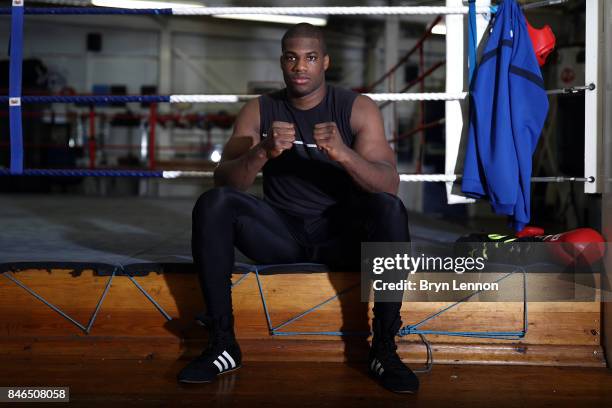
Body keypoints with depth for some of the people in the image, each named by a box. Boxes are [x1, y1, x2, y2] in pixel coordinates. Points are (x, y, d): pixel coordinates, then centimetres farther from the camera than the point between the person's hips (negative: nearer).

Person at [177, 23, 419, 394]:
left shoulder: (358, 109, -4)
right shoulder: (259, 111, 1)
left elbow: (390, 184, -16)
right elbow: (224, 181, -10)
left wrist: (344, 154, -36)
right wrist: (263, 152, -31)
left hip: (343, 234, -1)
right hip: (282, 235, 2)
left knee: (390, 210, -32)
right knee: (212, 204, -24)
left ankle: (385, 348, -22)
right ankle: (222, 344, -17)